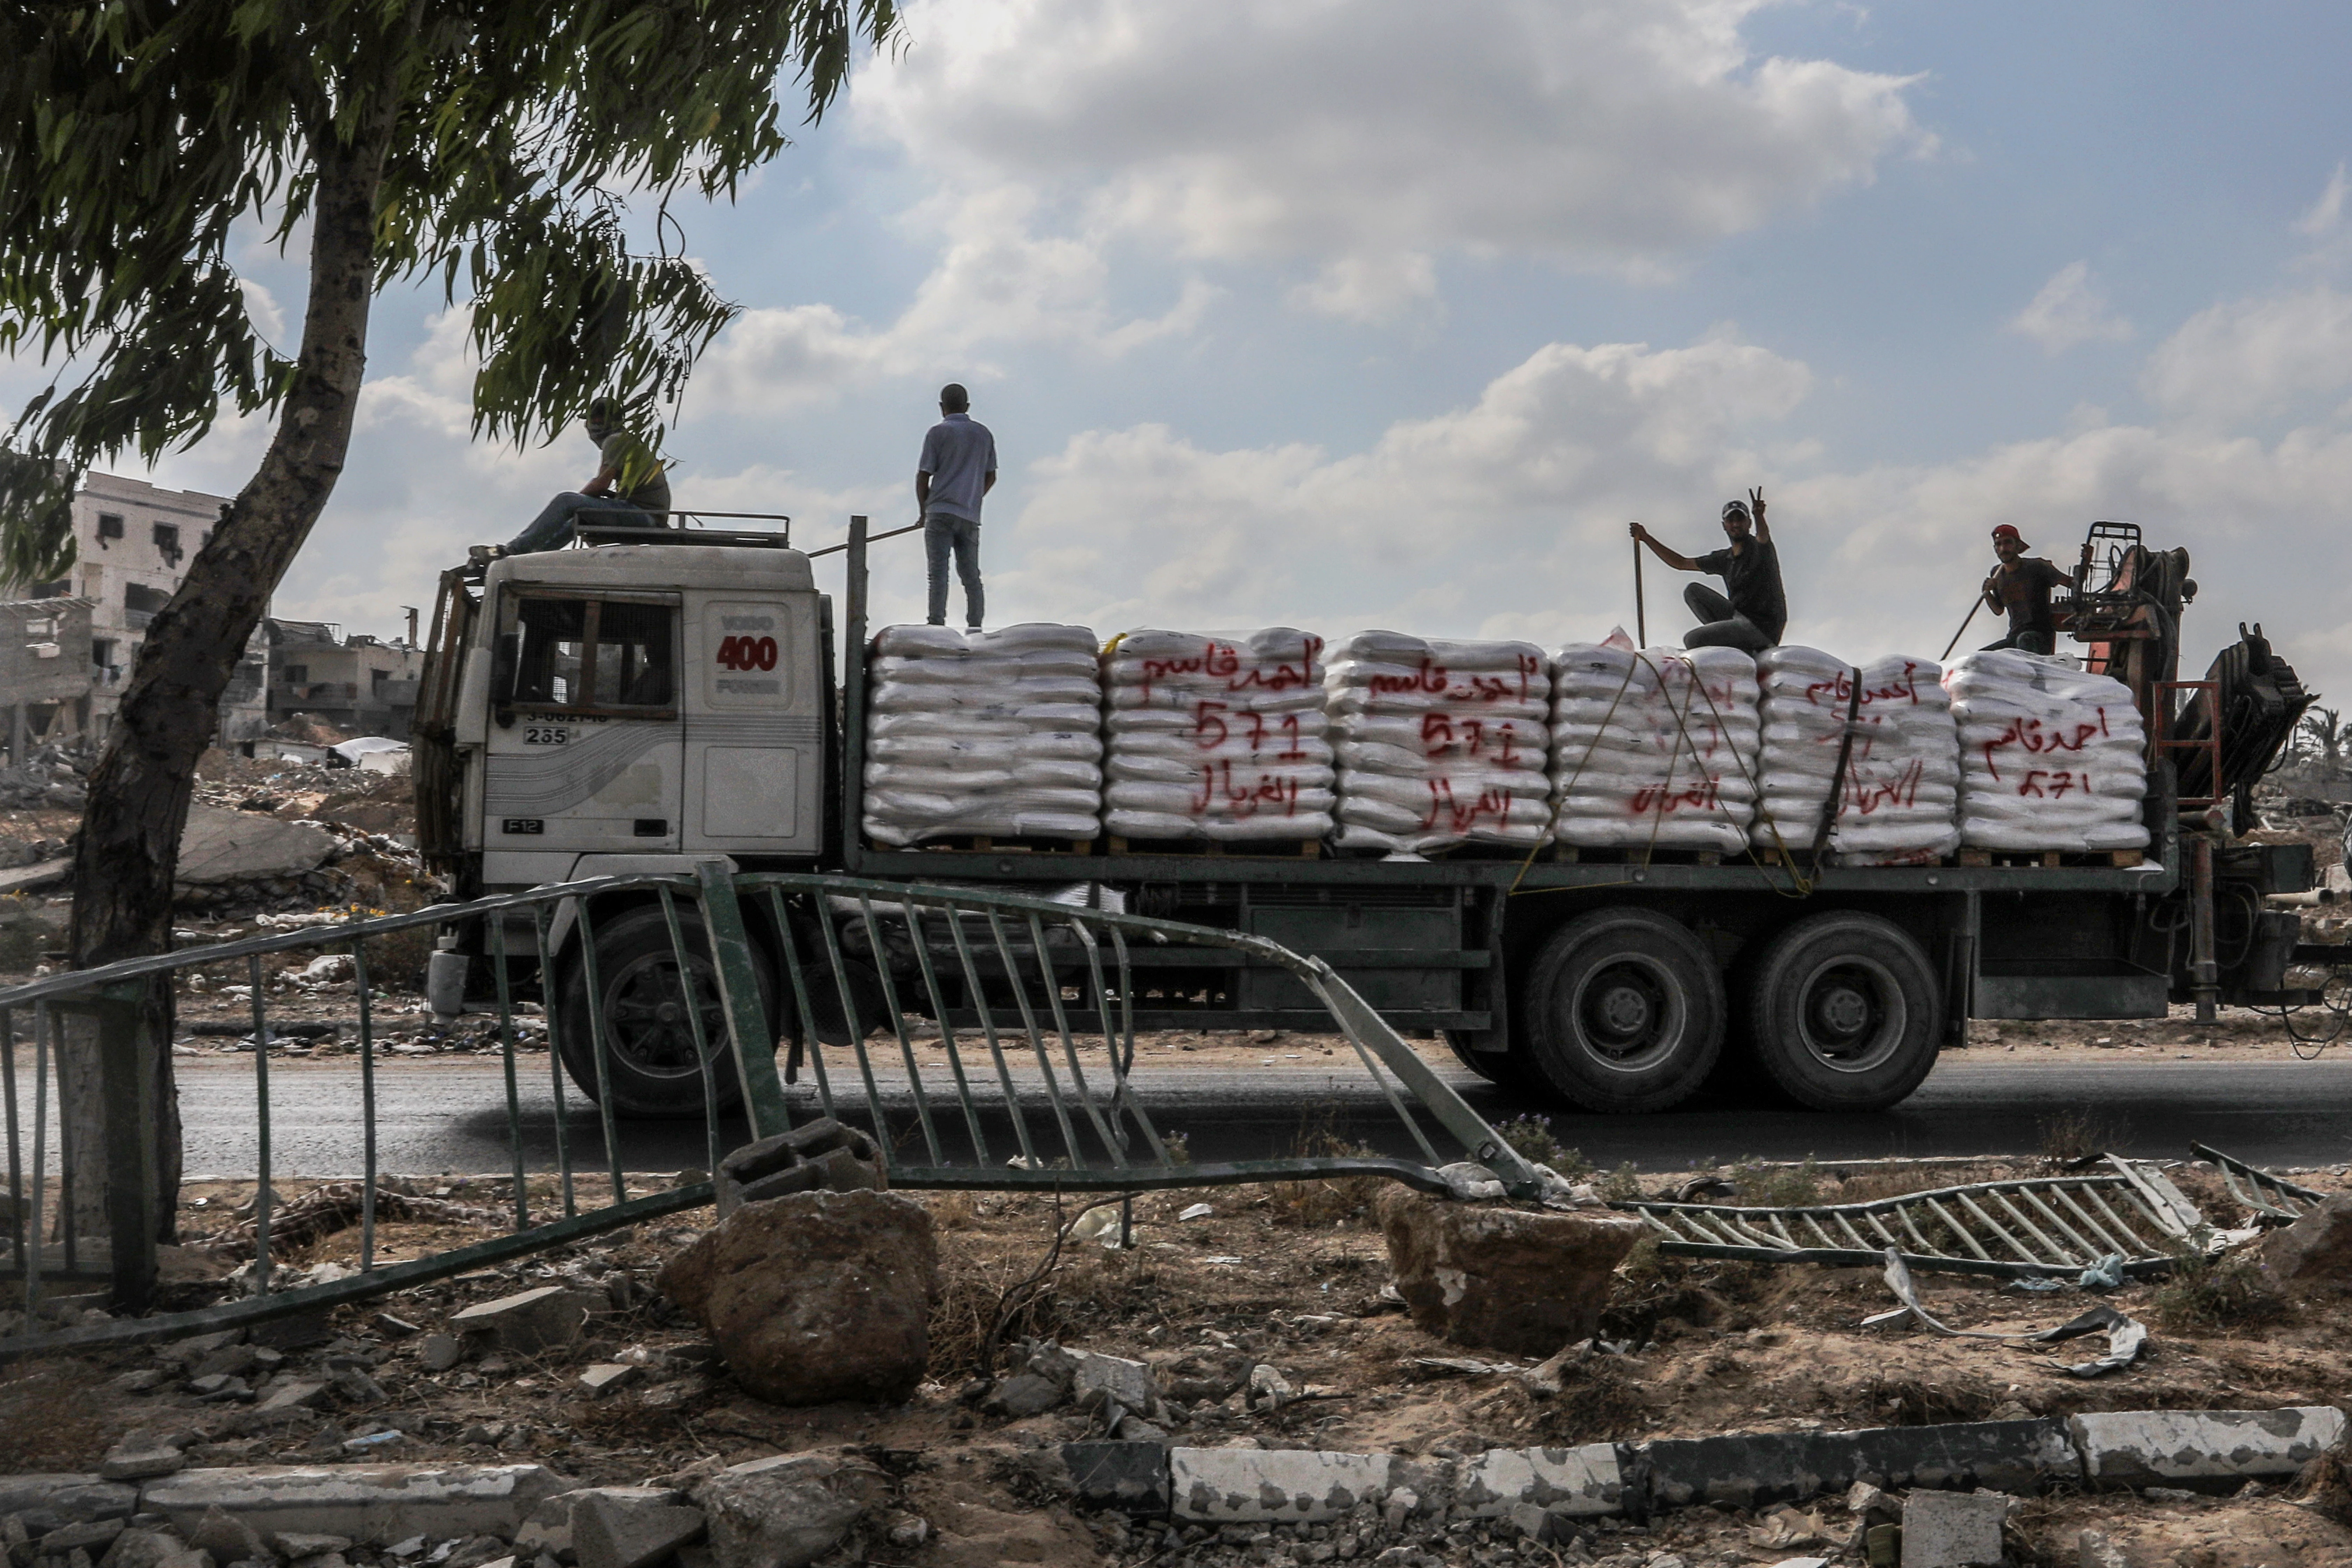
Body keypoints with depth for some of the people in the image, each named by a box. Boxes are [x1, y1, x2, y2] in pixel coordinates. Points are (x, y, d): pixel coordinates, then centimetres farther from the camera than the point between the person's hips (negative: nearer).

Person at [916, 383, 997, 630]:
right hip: (971, 516, 5)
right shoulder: (983, 434, 14)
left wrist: (923, 510, 10)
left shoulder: (938, 433, -2)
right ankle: (975, 629, 5)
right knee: (971, 575, 9)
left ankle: (937, 626, -15)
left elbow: (923, 476, -3)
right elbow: (991, 477, 17)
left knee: (939, 573, -8)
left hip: (941, 512, -5)